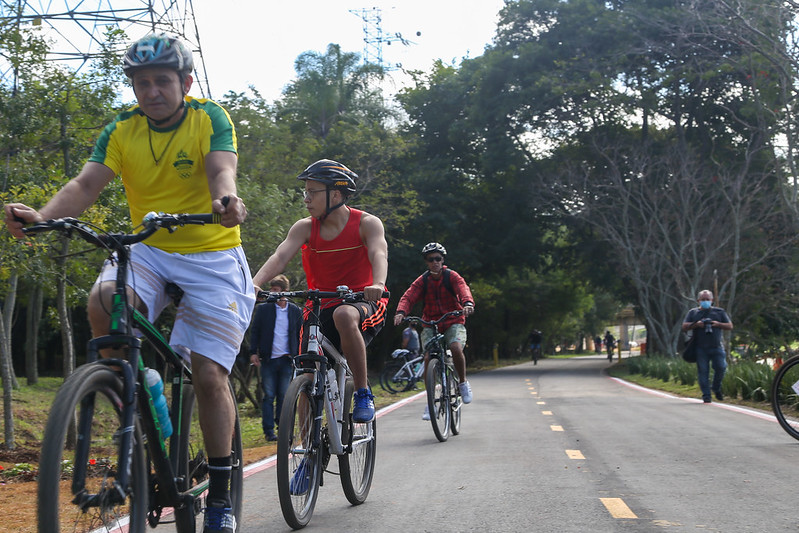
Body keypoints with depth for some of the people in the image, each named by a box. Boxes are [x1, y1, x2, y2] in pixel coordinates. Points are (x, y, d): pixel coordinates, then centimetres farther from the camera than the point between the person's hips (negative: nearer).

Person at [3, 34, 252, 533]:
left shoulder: (210, 118, -8)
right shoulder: (122, 131, -1)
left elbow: (221, 170, -26)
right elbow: (87, 183, -14)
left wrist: (226, 200, -51)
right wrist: (42, 215, -35)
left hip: (212, 255, -2)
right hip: (148, 249, 3)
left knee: (209, 374, -10)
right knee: (103, 300, -31)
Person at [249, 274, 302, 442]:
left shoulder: (295, 311, 7)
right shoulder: (263, 308, 4)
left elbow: (299, 334, 12)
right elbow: (255, 331, 7)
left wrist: (298, 356, 7)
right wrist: (253, 352, -1)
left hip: (286, 359, 1)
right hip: (268, 359, -1)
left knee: (283, 395, 3)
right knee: (269, 396, -1)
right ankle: (269, 431, 4)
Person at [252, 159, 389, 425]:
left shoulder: (366, 223, -8)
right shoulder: (305, 227, -1)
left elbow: (379, 253, -26)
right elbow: (279, 257, -16)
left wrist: (377, 285, -48)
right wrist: (253, 285, -35)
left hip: (363, 303, -4)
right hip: (323, 307, 4)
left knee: (343, 315, -38)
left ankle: (364, 394, -26)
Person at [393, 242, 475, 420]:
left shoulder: (452, 276, -4)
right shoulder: (422, 281, 1)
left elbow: (463, 289, -23)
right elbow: (408, 297, -13)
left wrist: (468, 303, -46)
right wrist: (401, 312, -35)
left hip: (453, 322, -2)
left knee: (456, 348, -31)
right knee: (428, 357, -19)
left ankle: (463, 382, -3)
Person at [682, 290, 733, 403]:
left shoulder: (719, 312, 15)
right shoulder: (693, 312, 14)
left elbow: (730, 326, 11)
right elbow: (684, 327, 6)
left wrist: (718, 324, -7)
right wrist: (696, 324, -11)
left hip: (716, 347, 0)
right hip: (700, 348, 0)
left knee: (721, 367, -12)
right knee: (703, 371, -4)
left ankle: (716, 388, 13)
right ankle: (706, 396, 1)